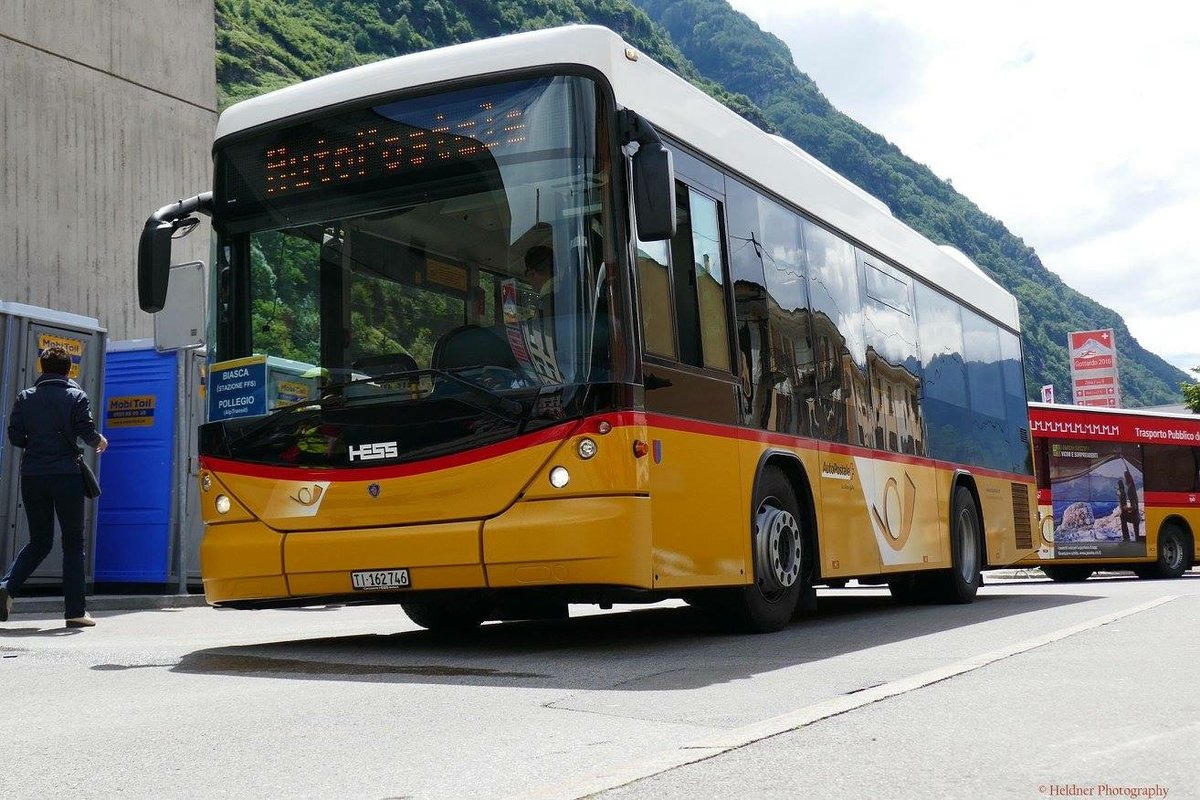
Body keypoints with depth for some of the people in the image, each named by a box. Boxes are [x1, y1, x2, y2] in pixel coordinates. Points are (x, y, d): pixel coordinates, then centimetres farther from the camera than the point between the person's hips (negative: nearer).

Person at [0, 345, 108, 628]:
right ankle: (76, 611, 3)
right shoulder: (76, 396, -1)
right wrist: (99, 441, 13)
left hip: (32, 475, 3)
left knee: (39, 541, 15)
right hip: (66, 475, -3)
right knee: (73, 542, 4)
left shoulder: (25, 397, 8)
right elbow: (87, 432, -8)